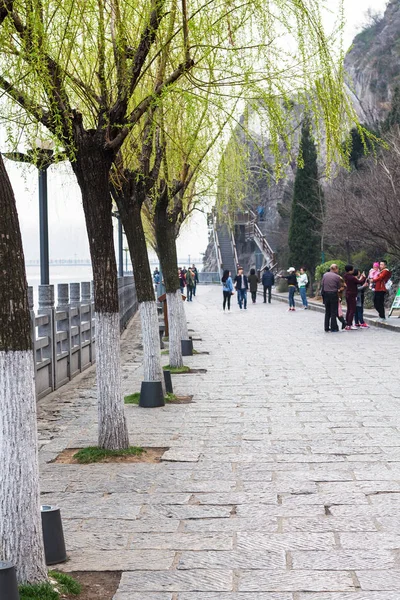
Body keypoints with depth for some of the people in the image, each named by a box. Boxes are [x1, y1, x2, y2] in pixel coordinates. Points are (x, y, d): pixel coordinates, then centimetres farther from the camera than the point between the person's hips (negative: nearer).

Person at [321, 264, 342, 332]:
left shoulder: (325, 275, 2)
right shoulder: (337, 277, -8)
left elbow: (322, 285, 3)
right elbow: (339, 287, -3)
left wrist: (322, 293, 10)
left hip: (325, 294, 4)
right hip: (333, 294, -4)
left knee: (327, 312, 13)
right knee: (333, 312, 3)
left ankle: (326, 327, 15)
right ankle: (333, 328, 3)